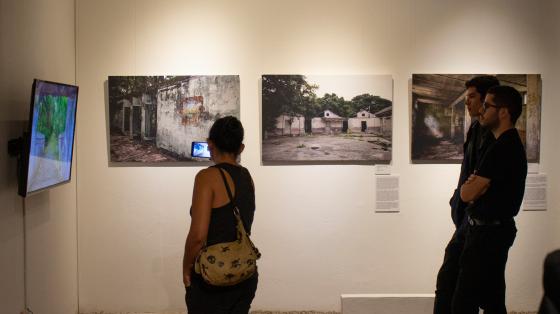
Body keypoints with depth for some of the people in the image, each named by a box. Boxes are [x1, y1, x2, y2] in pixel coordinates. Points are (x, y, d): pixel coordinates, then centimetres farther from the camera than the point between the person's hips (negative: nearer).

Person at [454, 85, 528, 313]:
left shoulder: (502, 149, -20)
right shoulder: (511, 145, 14)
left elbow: (467, 194, -20)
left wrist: (468, 185, 2)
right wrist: (475, 184, -5)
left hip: (487, 234, -10)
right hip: (495, 230, 10)